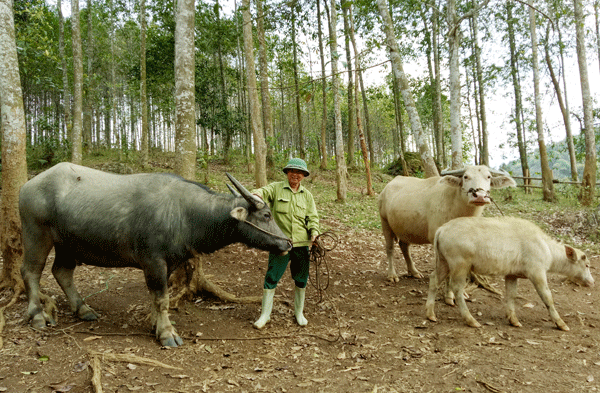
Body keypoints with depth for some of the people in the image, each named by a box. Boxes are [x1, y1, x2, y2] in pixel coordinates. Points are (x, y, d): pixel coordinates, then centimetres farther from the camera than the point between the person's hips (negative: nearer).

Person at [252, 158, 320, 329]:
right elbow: (264, 192, -16)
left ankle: (299, 313, 32)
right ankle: (265, 314, 17)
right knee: (271, 278, -1)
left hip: (302, 244, 3)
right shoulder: (276, 188, 2)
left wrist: (314, 231, -7)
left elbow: (312, 217, 13)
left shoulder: (307, 195, 12)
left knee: (301, 280, 12)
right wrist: (257, 194, -41)